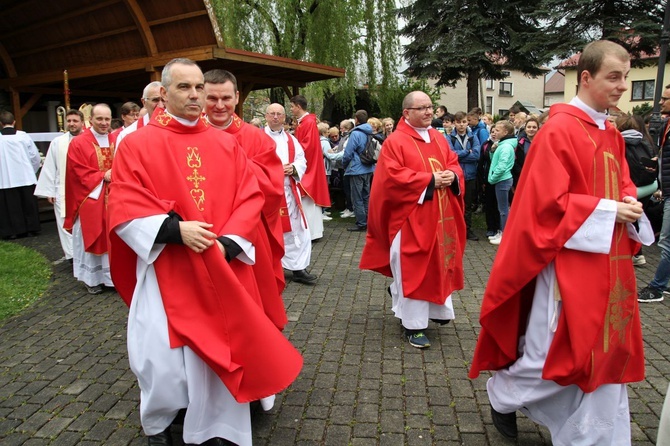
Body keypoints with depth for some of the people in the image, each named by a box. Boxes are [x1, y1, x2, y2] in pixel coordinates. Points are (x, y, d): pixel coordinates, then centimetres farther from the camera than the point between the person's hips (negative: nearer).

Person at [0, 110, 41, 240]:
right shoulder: (23, 136, -3)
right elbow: (36, 157, 1)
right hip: (26, 177, 1)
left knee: (11, 206, 8)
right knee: (29, 203, 12)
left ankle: (13, 231, 13)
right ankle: (32, 228, 18)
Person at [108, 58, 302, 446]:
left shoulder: (226, 144, 7)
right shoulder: (137, 145, -1)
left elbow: (251, 197, 4)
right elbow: (124, 211, -6)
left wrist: (227, 243, -10)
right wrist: (175, 228, -21)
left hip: (221, 271, 2)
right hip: (165, 272, -2)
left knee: (218, 354, 7)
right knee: (164, 358, 5)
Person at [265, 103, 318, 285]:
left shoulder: (291, 139, 15)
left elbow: (302, 161, 9)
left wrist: (293, 168, -11)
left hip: (289, 191, 5)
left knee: (297, 230, 4)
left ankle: (297, 268, 15)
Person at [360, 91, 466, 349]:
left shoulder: (439, 139, 13)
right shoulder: (395, 141, -9)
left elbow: (454, 163, 14)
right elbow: (394, 176, -18)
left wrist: (452, 176, -10)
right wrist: (430, 180, -19)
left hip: (440, 218, 7)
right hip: (411, 219, -7)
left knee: (438, 266, 16)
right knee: (413, 270, 0)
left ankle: (436, 310, 37)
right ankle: (414, 325, 12)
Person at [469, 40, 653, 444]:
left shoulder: (612, 135, 12)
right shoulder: (559, 131, -13)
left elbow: (622, 183, 20)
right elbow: (549, 202, -19)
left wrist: (629, 204, -2)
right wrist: (607, 210, -16)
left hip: (609, 264, 8)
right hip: (570, 263, -8)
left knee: (606, 355, 13)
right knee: (552, 353, 4)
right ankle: (502, 392, 33)